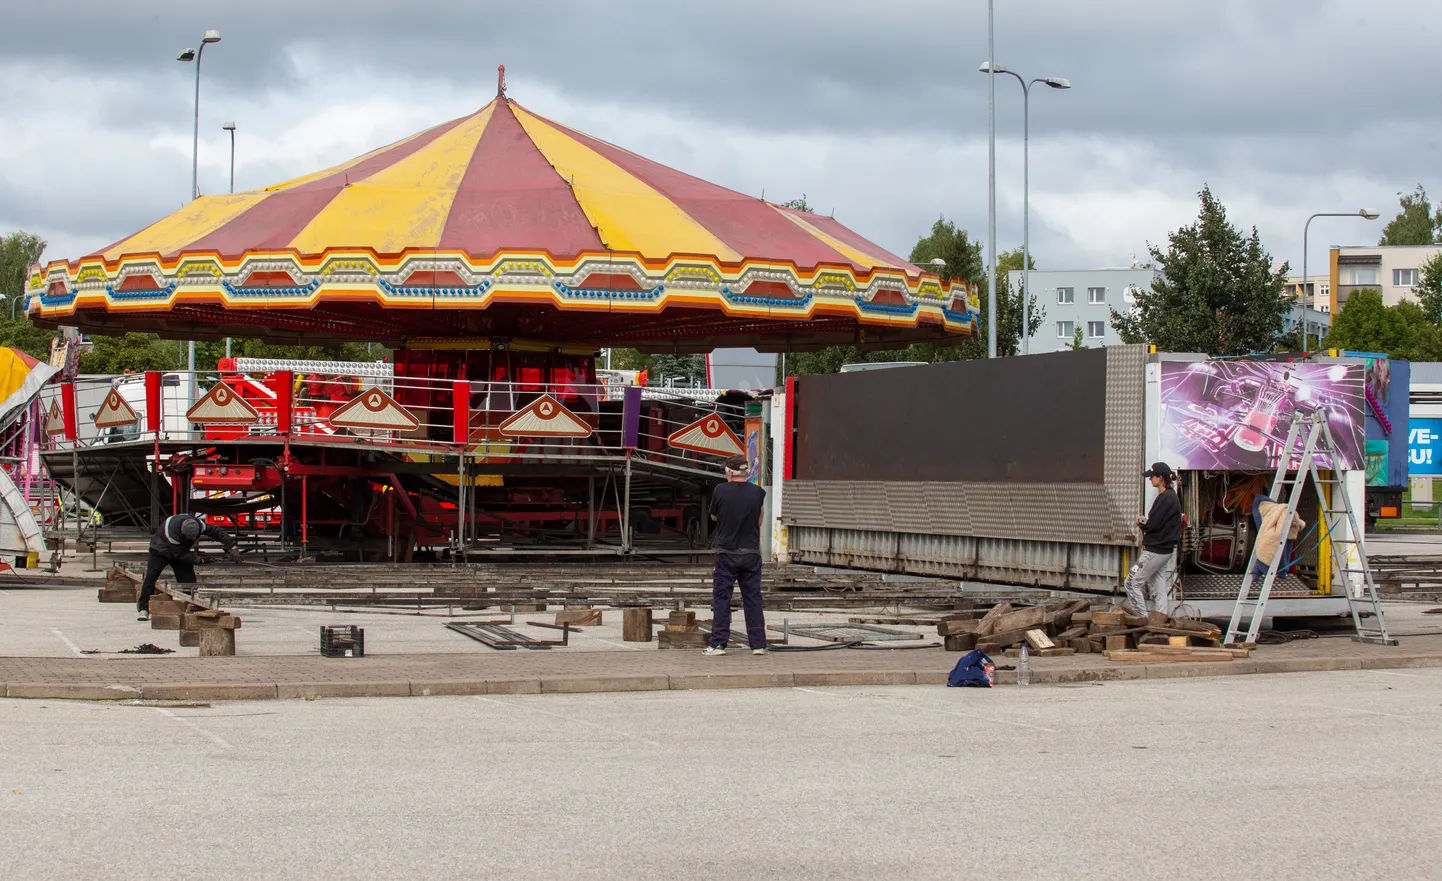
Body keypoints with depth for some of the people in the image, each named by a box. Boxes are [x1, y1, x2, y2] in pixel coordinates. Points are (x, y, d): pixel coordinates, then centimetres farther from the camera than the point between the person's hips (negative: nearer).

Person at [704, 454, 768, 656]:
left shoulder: (721, 491, -8)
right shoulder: (758, 493, -1)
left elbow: (713, 517, 7)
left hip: (726, 552, -2)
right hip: (751, 553, 2)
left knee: (721, 598, 3)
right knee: (753, 598, 8)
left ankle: (718, 643, -1)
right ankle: (758, 643, 7)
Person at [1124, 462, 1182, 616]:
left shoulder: (1165, 498, -18)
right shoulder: (1171, 496, 13)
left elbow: (1154, 525, -21)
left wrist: (1141, 523, -2)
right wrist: (1145, 522, 2)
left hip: (1155, 550, -10)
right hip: (1164, 550, 10)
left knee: (1133, 582, -3)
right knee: (1159, 588, 12)